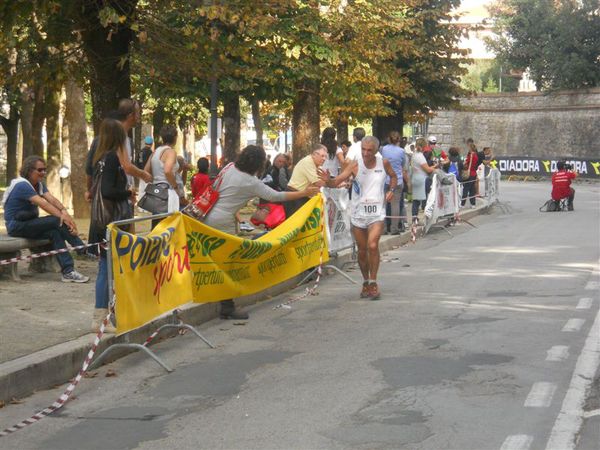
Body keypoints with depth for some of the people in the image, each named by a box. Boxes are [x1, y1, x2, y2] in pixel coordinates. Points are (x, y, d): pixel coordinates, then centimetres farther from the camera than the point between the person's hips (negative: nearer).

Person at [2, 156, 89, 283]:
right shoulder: (22, 185, -20)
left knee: (54, 232, -20)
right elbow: (43, 204, -30)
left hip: (28, 223, 8)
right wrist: (62, 216, -37)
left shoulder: (39, 184, 7)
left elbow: (52, 199, -11)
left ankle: (68, 272, -26)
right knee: (57, 221, -24)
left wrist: (64, 212, -31)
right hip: (16, 226, -8)